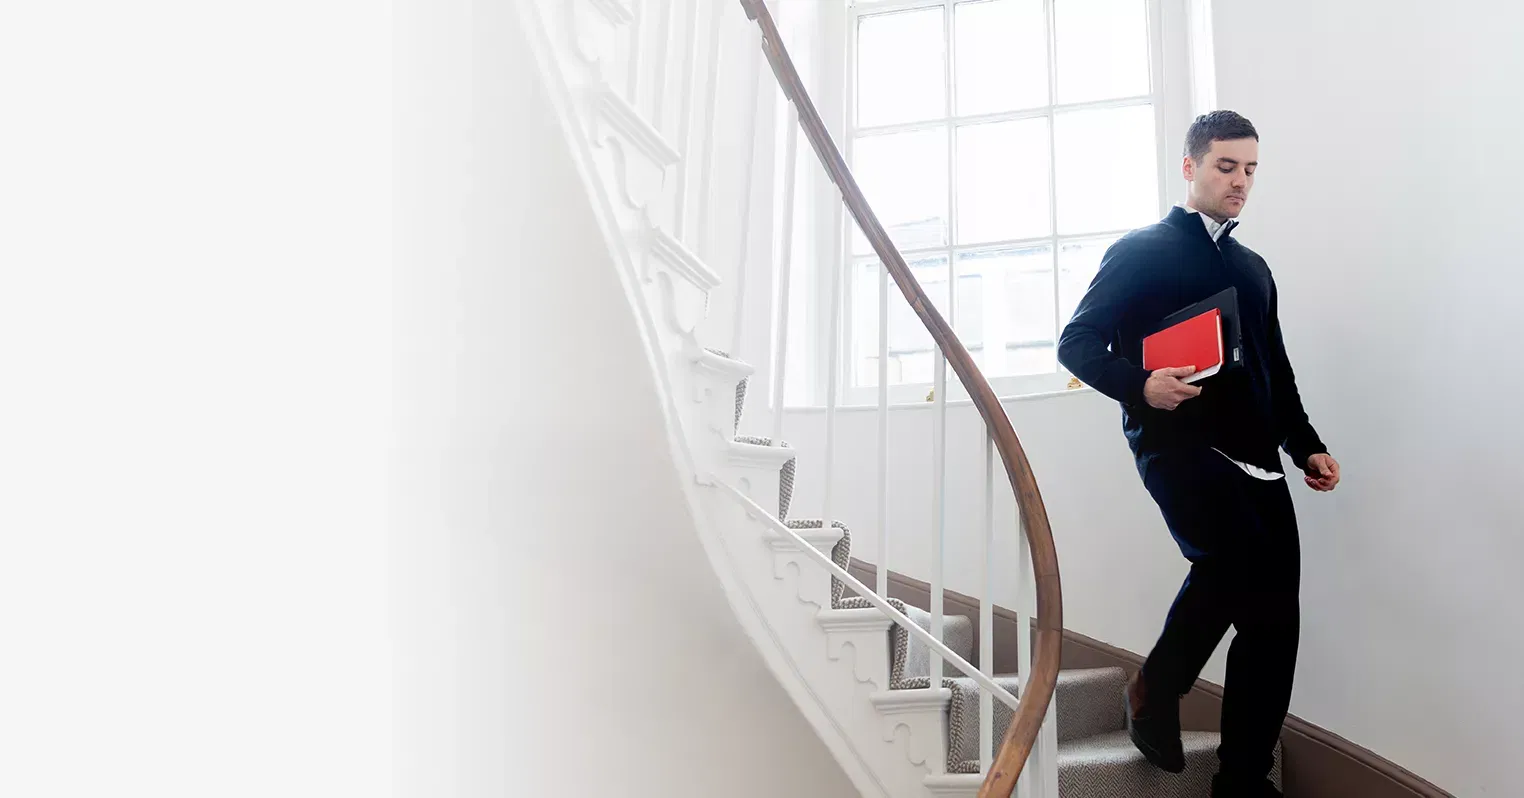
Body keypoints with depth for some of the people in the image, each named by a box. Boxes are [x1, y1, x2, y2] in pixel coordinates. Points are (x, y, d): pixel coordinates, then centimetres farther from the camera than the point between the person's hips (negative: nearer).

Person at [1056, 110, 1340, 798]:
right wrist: (1140, 386, -20)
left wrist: (1306, 445, 15)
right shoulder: (1142, 251, 4)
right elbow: (1077, 343, -3)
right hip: (1178, 446, -6)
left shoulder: (1253, 268, 24)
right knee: (1236, 561, -29)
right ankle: (1155, 690, -3)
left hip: (1257, 461, 7)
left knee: (1274, 614, 0)